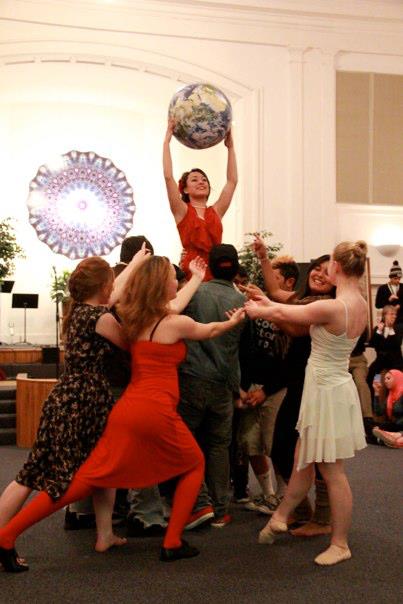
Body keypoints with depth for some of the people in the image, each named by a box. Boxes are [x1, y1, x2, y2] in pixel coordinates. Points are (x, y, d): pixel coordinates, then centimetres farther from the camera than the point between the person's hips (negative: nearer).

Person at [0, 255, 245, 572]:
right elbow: (209, 331, 17)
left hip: (126, 408, 7)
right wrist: (233, 320, 36)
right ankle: (172, 543, 16)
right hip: (157, 411, -6)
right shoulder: (176, 323, -3)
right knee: (195, 465, 20)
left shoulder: (135, 319, 12)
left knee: (88, 478, 7)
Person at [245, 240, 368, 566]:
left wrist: (255, 310, 9)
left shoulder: (331, 308, -26)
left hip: (326, 392, -8)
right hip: (333, 388, 9)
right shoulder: (360, 305, 1)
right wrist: (266, 303, 16)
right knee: (303, 460, 20)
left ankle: (340, 545, 17)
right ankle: (279, 518, 36)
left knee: (332, 471, 4)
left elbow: (281, 313, -9)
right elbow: (292, 311, 12)